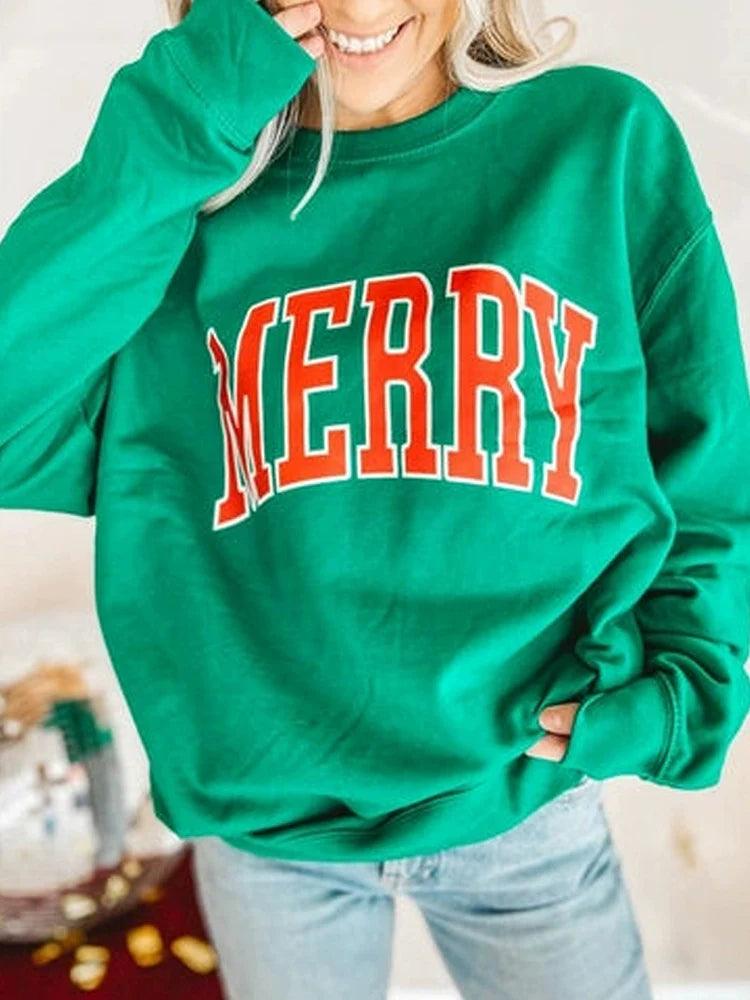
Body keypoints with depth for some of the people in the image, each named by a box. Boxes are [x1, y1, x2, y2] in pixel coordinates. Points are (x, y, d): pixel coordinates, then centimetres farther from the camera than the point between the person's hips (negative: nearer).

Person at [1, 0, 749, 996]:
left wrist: (667, 689, -9)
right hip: (263, 817, 1)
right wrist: (177, 128, -21)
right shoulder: (193, 191, -5)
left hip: (522, 799, 0)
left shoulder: (608, 140, -6)